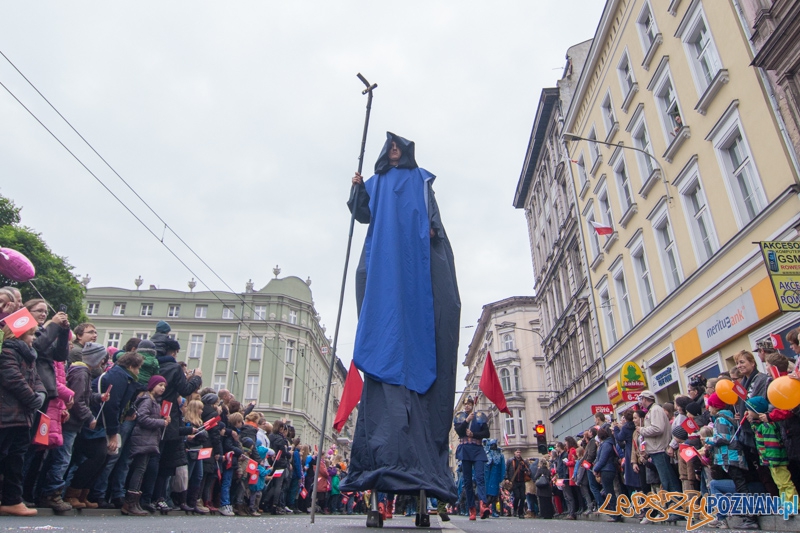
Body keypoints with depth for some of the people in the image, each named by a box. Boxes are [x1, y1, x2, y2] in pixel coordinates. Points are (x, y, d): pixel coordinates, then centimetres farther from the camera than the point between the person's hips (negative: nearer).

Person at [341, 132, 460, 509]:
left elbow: (432, 213, 10)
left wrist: (432, 229, -11)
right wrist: (357, 190, -6)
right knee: (387, 329, -14)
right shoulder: (375, 182, 27)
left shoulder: (420, 180, 24)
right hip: (383, 261, 1)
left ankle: (418, 451, -18)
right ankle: (386, 449, -21)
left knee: (414, 327, -13)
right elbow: (363, 214, 12)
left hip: (415, 258, -1)